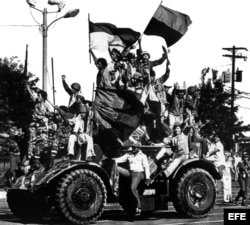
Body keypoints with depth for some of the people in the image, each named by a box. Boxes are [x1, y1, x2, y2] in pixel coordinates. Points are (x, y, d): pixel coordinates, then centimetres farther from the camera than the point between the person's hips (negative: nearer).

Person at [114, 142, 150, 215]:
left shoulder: (142, 156, 2)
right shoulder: (129, 155, 16)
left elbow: (146, 167, -3)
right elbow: (120, 159, 7)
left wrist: (147, 178, -10)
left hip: (138, 174, -6)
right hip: (130, 173, 6)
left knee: (133, 188, -24)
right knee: (116, 168, -12)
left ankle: (138, 206, -14)